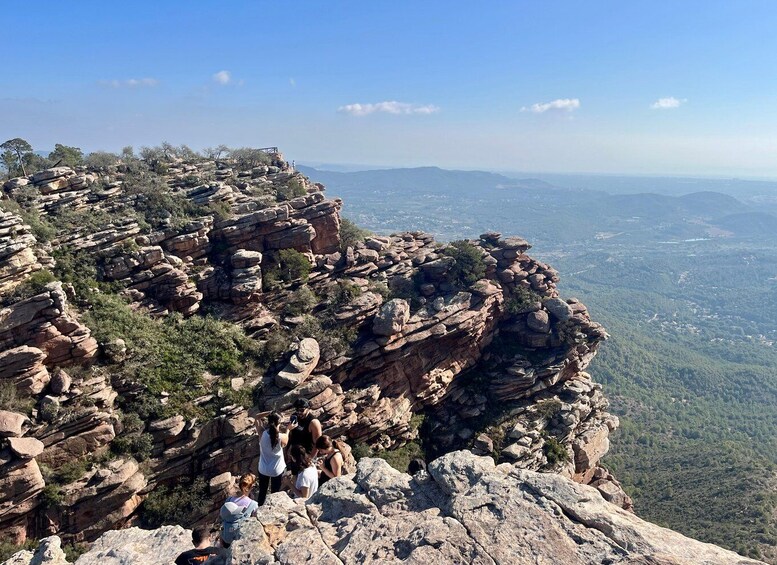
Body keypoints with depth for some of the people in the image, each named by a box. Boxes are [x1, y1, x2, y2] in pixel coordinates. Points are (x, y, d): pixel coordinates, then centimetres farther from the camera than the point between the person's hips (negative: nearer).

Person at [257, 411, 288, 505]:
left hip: (263, 469, 2)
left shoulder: (262, 434, -21)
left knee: (262, 492, 23)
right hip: (277, 470, -2)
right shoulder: (281, 437, -25)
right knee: (275, 493, 18)